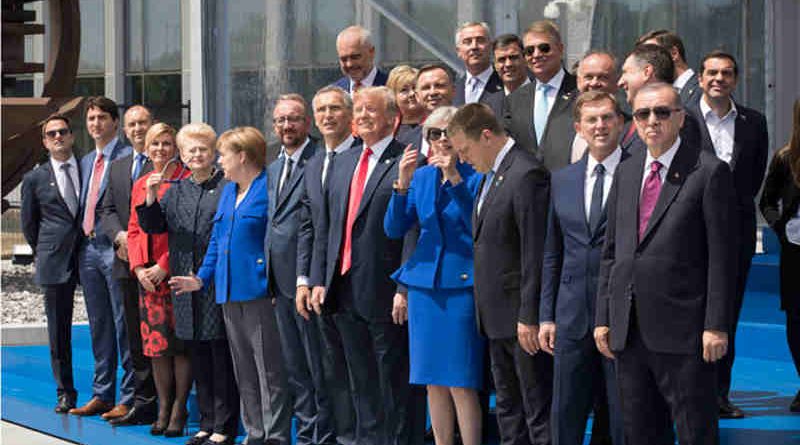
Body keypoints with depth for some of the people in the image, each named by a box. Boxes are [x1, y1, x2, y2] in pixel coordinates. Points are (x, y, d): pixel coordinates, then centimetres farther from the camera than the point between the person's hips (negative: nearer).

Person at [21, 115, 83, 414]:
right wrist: (44, 253, 11)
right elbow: (28, 223, 14)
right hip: (55, 264, 0)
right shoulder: (34, 179, 6)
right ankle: (65, 393, 12)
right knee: (58, 332, 3)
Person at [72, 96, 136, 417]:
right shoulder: (86, 161, 19)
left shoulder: (128, 157, -6)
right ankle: (102, 394, 18)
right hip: (88, 248, 8)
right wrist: (79, 240, 13)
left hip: (115, 248, -8)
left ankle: (129, 398, -2)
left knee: (124, 324, -5)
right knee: (99, 326, 12)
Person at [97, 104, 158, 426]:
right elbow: (106, 211, 16)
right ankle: (144, 405, 14)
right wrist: (120, 236, -4)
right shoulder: (117, 168, 20)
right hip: (127, 263, 7)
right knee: (136, 336, 9)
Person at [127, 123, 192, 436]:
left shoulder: (186, 181, -5)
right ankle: (164, 408, 13)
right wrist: (139, 267, 1)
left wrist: (164, 265, -13)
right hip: (147, 274, 6)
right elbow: (134, 229, 15)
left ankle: (179, 410, 3)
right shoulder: (141, 185, 16)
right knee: (155, 342, 6)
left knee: (180, 342, -3)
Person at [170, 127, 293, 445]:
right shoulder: (228, 192, 19)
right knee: (244, 371, 12)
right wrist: (201, 279, 16)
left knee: (269, 371, -5)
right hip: (230, 293, 9)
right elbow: (217, 240, 23)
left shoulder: (269, 189, -9)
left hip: (260, 291, -9)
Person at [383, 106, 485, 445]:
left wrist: (456, 179, -22)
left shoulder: (475, 175, -4)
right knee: (433, 381, 9)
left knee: (461, 383, -7)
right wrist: (402, 184, -9)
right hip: (424, 283, 5)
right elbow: (394, 229, 5)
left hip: (462, 284, -5)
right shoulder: (421, 177, 11)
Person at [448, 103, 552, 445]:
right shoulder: (491, 174, 14)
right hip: (497, 315, 10)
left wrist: (529, 317, -19)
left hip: (522, 316, -10)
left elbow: (535, 253, -19)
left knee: (539, 410, -5)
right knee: (508, 407, 15)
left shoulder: (527, 175, -17)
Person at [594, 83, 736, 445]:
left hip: (683, 331, -6)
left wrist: (716, 326, -13)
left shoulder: (710, 172, -4)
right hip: (628, 331, 6)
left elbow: (722, 256, -8)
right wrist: (603, 317, 10)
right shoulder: (625, 173, 14)